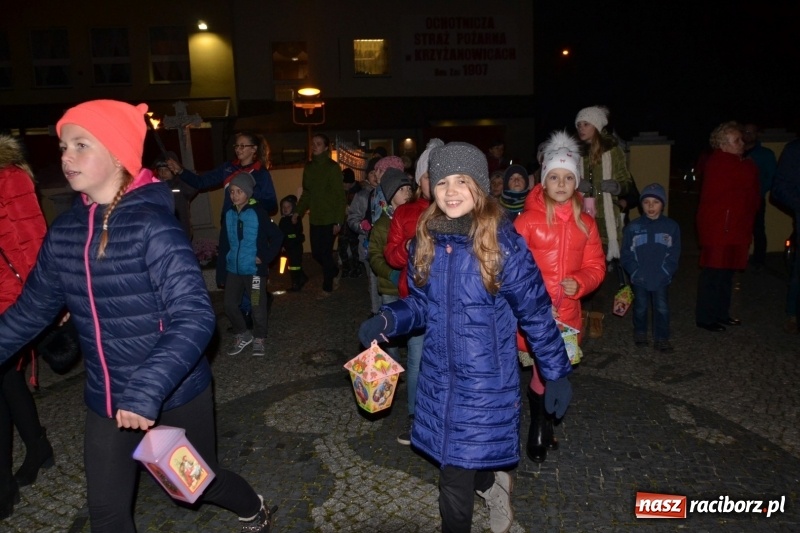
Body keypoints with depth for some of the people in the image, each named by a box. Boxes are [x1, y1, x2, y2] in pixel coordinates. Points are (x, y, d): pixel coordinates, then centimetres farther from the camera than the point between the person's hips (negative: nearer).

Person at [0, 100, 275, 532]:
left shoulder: (152, 224, -21)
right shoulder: (64, 231, -1)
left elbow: (195, 317, -29)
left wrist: (147, 390, -36)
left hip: (176, 392, -5)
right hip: (106, 398, 5)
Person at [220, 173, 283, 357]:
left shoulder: (258, 212, -11)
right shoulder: (228, 215, 5)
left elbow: (277, 236, -11)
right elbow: (224, 240, 18)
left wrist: (265, 257, -12)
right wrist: (225, 256, 6)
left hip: (254, 269, -5)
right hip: (234, 269, 5)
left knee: (257, 306, 2)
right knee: (229, 304, 8)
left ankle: (259, 339, 21)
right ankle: (242, 335, 28)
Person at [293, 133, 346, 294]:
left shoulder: (332, 167, -7)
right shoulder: (309, 167, 10)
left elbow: (339, 196, -10)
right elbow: (306, 193, 14)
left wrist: (338, 220, -15)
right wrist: (298, 212, 2)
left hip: (329, 219, -5)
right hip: (315, 219, 5)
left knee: (325, 253, -1)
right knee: (316, 253, 9)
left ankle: (327, 287, 16)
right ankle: (335, 272, 36)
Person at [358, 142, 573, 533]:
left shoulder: (504, 243, -15)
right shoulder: (425, 242, -1)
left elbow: (536, 313, -8)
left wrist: (557, 374, -3)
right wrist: (388, 320, -11)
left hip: (486, 379, -4)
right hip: (438, 375, 5)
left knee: (456, 478, 0)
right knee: (455, 463, 18)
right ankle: (491, 484, 49)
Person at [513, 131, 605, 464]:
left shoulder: (585, 223, 7)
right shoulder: (527, 220, -7)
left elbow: (595, 266, 9)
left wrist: (579, 283, -11)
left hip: (567, 312, 4)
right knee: (543, 374, -4)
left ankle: (545, 428, 36)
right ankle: (538, 432, 22)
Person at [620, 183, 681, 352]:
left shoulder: (671, 227, -3)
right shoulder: (633, 227, -5)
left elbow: (674, 254, -2)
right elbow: (626, 255, -3)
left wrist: (666, 273, -12)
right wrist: (634, 272, -12)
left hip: (661, 279, 0)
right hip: (639, 279, 0)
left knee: (662, 309, 4)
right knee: (640, 308, 13)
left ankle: (661, 338, 19)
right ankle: (640, 333, 34)